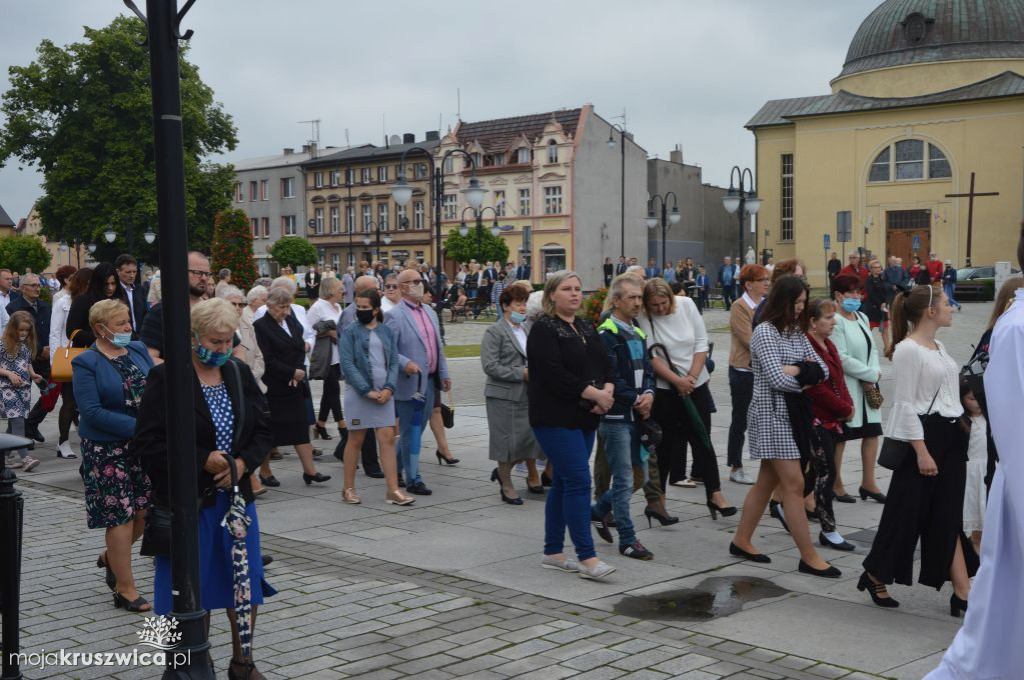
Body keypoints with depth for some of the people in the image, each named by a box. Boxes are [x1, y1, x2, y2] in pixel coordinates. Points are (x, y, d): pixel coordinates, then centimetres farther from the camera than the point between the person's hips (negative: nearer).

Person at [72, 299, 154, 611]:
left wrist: (160, 422, -12)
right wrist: (138, 427, -23)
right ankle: (126, 589, 11)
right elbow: (92, 412, -18)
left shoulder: (138, 350, 7)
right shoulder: (86, 363, -10)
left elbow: (158, 389, 8)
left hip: (143, 445, 6)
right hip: (106, 449, -6)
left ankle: (111, 557, 36)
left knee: (144, 510, 9)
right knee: (120, 515, -1)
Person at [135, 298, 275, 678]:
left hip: (236, 495, 5)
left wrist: (243, 463, -9)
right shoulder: (166, 379, -11)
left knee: (245, 580, 11)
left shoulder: (240, 374, 6)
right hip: (188, 500, -5)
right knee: (194, 588, 5)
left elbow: (263, 429, 10)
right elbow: (148, 444, -14)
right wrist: (203, 461, -19)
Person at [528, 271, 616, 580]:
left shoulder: (585, 328, 16)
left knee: (564, 482, 12)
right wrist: (594, 393, -17)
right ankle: (587, 558, -11)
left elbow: (606, 364, 12)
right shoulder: (544, 330, -9)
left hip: (585, 418, 8)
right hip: (556, 418, -8)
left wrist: (607, 391, -9)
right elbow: (555, 374, -20)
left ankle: (553, 552, 20)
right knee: (579, 481, -13)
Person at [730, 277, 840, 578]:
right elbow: (777, 379, -21)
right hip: (772, 414, -9)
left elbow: (824, 370, 6)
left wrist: (797, 370, -12)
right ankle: (809, 557, -5)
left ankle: (741, 541, 23)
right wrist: (806, 379, -4)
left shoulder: (797, 332, 13)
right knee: (794, 483, -9)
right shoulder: (765, 331, -12)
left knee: (767, 481, 13)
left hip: (790, 413, 9)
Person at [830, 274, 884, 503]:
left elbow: (873, 350, 12)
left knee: (872, 431, 9)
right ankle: (836, 485, 14)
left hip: (867, 386, 8)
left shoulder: (862, 318, 12)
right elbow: (842, 359, -20)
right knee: (840, 436, 2)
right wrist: (872, 374, -13)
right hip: (845, 387, -8)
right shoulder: (835, 321, -14)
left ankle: (868, 483, 20)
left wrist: (873, 375, -6)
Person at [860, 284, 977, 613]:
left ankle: (962, 592, 7)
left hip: (950, 437, 9)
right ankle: (876, 576, 19)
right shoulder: (908, 350, -14)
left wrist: (959, 434, 18)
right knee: (907, 511, 1)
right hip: (923, 436, -9)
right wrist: (921, 451, -21)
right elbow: (905, 404, -17)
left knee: (948, 517, 7)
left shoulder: (939, 348, 14)